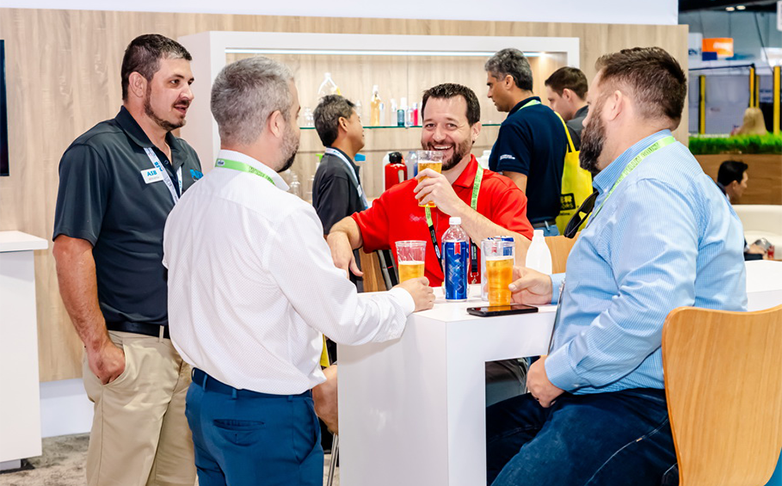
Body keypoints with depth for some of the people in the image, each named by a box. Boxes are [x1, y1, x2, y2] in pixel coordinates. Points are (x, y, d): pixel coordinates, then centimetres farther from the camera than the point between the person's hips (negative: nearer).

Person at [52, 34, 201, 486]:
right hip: (133, 349, -7)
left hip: (190, 345, 8)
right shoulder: (96, 152, -11)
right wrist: (98, 345, -20)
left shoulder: (186, 156, 13)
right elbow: (72, 250, -18)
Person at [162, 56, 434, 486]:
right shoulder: (282, 214, -22)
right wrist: (406, 298, 3)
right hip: (266, 418, -8)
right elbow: (345, 320, -16)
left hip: (203, 401, 8)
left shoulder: (187, 205, 4)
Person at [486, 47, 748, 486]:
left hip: (650, 408, -12)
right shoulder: (639, 178, 24)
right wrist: (557, 289, 25)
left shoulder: (653, 186, -16)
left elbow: (651, 307, -31)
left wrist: (560, 370, -19)